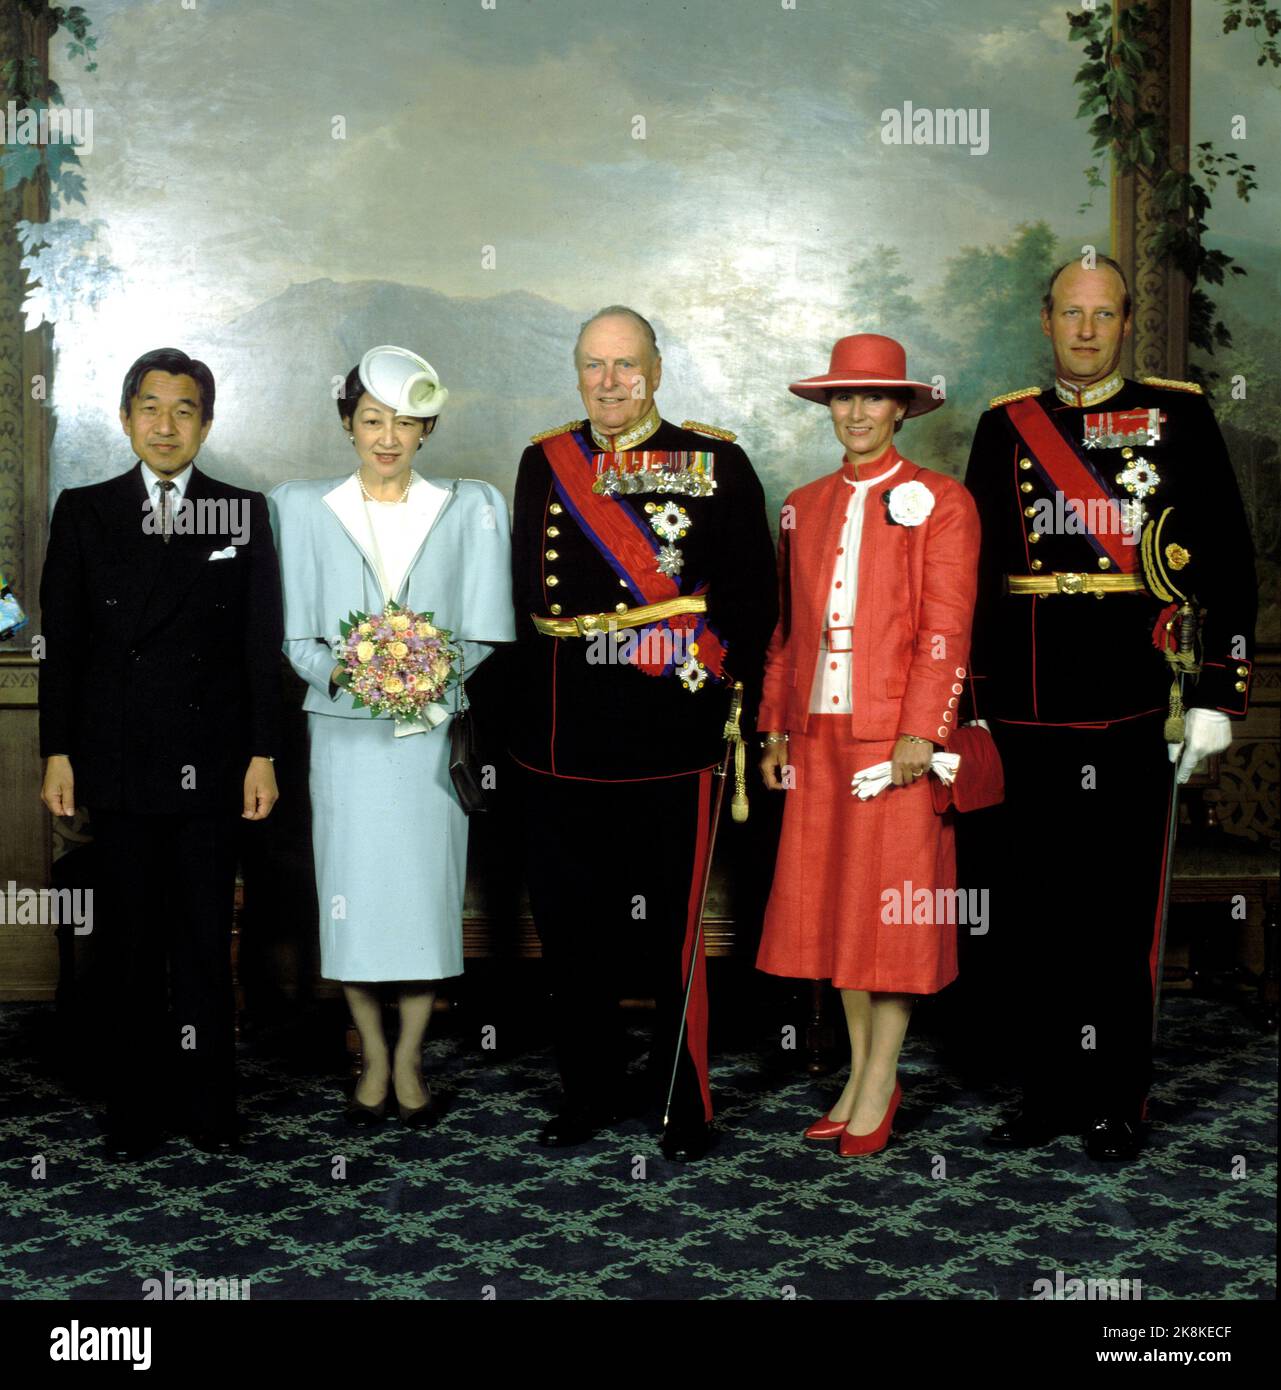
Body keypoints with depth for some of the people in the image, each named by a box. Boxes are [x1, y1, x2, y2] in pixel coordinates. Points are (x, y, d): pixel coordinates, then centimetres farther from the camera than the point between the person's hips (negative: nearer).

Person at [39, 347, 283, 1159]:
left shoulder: (244, 513, 4)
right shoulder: (84, 512, 6)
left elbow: (263, 643, 2)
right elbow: (63, 642, 5)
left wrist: (263, 754, -2)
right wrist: (58, 752, 0)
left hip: (210, 763, -1)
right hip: (118, 763, 1)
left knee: (208, 941, 5)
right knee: (131, 942, 8)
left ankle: (210, 1107, 17)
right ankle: (136, 1111, 19)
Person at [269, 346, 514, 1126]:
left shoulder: (471, 508, 5)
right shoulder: (304, 508, 6)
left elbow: (485, 636, 2)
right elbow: (296, 637, 5)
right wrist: (337, 670, -15)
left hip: (434, 734, 0)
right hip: (345, 734, 0)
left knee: (428, 891, 1)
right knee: (353, 894, 2)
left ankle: (409, 1060, 16)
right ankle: (374, 1058, 19)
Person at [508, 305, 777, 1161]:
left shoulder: (716, 463, 2)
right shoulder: (543, 465, 11)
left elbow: (752, 594, 2)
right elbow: (522, 597, 13)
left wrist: (725, 695, -4)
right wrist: (517, 716, 8)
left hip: (671, 741, -3)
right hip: (561, 744, 4)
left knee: (672, 931, 2)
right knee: (571, 927, 11)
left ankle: (686, 1109, 16)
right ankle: (591, 1094, 26)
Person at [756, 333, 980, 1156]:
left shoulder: (940, 503, -1)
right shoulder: (804, 507, 14)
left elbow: (947, 630, -8)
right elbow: (789, 628, 14)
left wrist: (919, 732, -15)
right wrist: (777, 730, 10)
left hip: (897, 736, -5)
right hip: (820, 736, 5)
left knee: (892, 903, -1)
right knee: (832, 903, 8)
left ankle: (879, 1087, 9)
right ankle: (863, 1074, 20)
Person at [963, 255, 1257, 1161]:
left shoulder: (1179, 416, 4)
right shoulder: (1004, 427, 11)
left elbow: (1228, 563, 1)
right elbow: (976, 572, 12)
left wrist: (1217, 694, -4)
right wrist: (968, 698, 8)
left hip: (1131, 711, -2)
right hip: (1026, 714, 3)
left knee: (1121, 913, 3)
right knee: (1026, 913, 7)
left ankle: (1116, 1104, 17)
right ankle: (1049, 1094, 21)